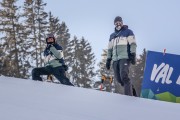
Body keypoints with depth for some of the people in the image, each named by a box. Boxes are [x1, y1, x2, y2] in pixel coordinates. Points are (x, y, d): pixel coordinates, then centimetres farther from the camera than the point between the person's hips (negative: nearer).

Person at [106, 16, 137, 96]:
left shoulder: (128, 32, 10)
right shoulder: (112, 35, 26)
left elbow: (133, 44, 0)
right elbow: (110, 49, 27)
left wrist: (133, 55, -13)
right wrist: (108, 60, 18)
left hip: (125, 58, -6)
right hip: (115, 59, 6)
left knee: (124, 76, -22)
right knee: (118, 78, -2)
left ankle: (128, 96, -23)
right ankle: (130, 89, 16)